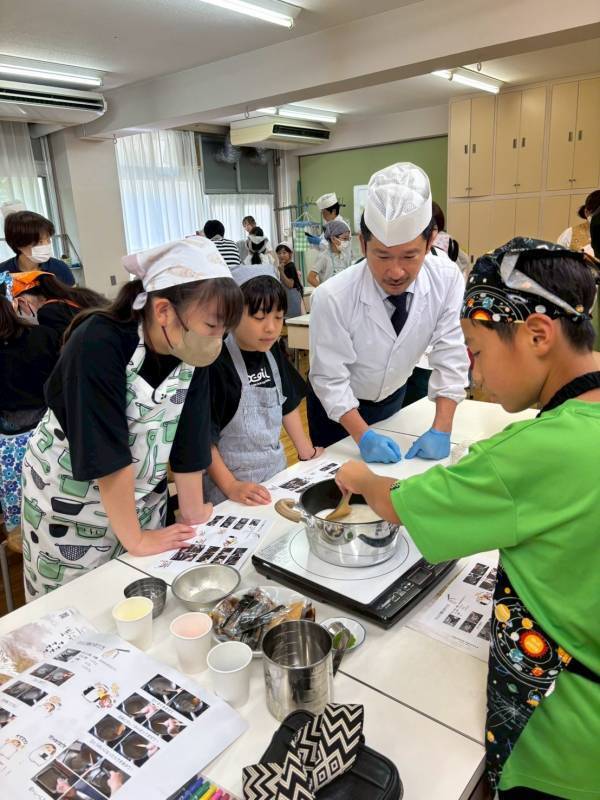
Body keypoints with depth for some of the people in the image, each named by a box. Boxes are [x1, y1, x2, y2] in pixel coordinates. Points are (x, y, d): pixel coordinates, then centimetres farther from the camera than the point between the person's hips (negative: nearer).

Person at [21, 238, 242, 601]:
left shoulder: (191, 352, -13)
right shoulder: (99, 345, -31)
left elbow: (188, 436, -6)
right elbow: (106, 454, -28)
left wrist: (193, 513, 0)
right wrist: (134, 539, -20)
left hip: (141, 495, 5)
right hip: (69, 498, -4)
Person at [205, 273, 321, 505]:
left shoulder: (272, 352, 0)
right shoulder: (216, 364, -20)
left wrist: (307, 452, 11)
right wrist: (230, 486, -20)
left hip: (276, 469, 6)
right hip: (233, 479, -6)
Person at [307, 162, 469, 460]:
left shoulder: (448, 279, -23)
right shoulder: (332, 297, -31)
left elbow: (450, 357, -19)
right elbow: (329, 378, -25)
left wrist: (440, 430, -26)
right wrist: (363, 436, -32)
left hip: (393, 397, 3)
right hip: (337, 407, -3)